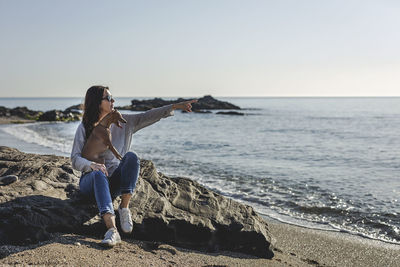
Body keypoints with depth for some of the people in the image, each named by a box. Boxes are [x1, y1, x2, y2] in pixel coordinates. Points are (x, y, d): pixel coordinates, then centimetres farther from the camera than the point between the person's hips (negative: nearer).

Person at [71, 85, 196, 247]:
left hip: (115, 182, 2)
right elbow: (75, 159, -7)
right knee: (99, 174, -38)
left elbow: (147, 117, 0)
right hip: (91, 181, -2)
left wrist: (175, 106, -10)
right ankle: (112, 230, -52)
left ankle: (124, 207, -26)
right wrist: (92, 165, -29)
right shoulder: (84, 128, 1)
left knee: (131, 156, -27)